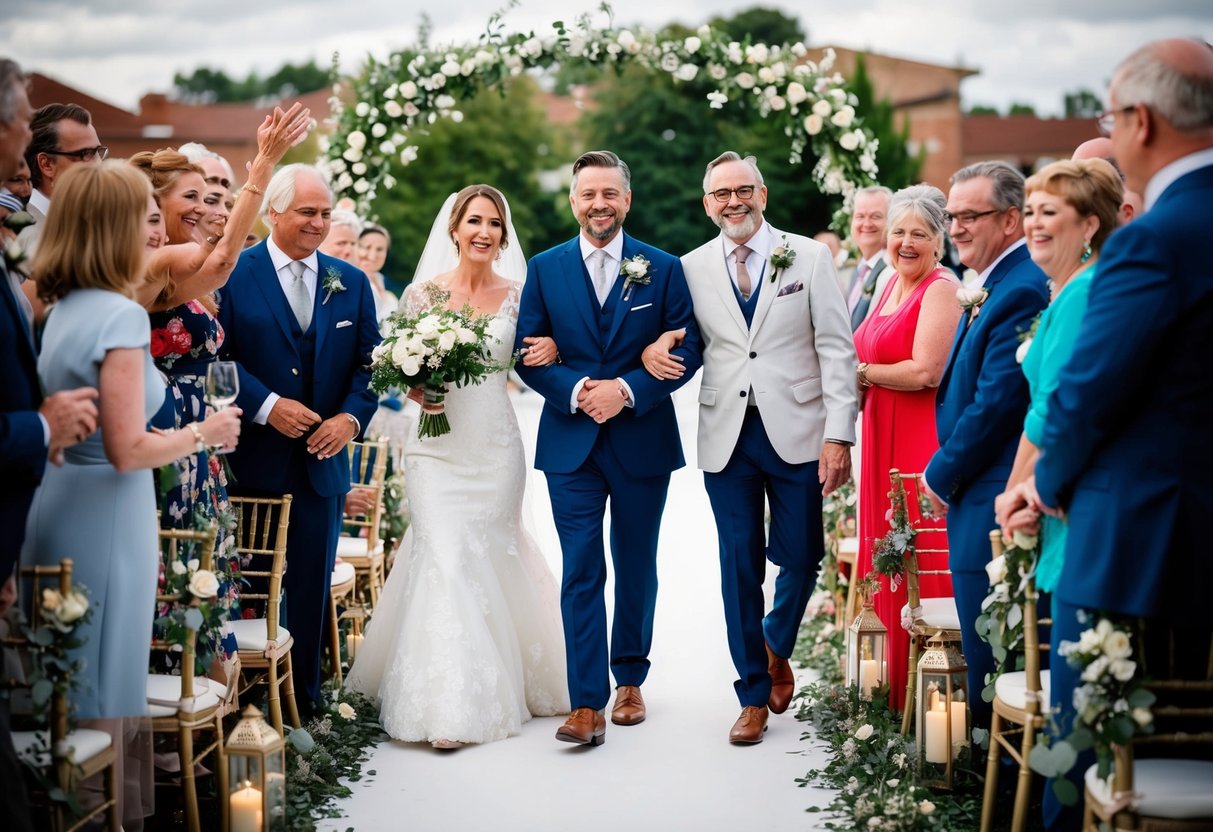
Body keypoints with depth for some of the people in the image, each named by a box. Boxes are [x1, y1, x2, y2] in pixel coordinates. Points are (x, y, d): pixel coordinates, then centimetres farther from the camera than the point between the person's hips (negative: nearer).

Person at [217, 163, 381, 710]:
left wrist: (351, 417, -8)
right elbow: (218, 354, -9)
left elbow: (370, 363, 8)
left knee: (311, 587, 9)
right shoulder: (233, 274, -4)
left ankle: (302, 701, 19)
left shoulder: (351, 283, 9)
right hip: (251, 459, -3)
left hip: (322, 459, 4)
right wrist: (266, 406, -18)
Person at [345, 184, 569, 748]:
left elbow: (531, 365, 11)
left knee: (492, 553, 8)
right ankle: (447, 706, -8)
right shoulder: (422, 293, 1)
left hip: (496, 446, 2)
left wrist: (551, 350, -10)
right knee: (445, 559, -10)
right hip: (438, 446, -1)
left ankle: (499, 682, 26)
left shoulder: (518, 295, 4)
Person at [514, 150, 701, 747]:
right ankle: (587, 704, -6)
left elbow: (686, 352, -2)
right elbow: (528, 354, 1)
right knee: (581, 572, -5)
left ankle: (629, 680, 29)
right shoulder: (544, 269, 4)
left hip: (643, 440, 1)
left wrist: (626, 390, -16)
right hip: (571, 444, 0)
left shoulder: (664, 269, 1)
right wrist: (576, 391, -16)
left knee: (636, 567, 13)